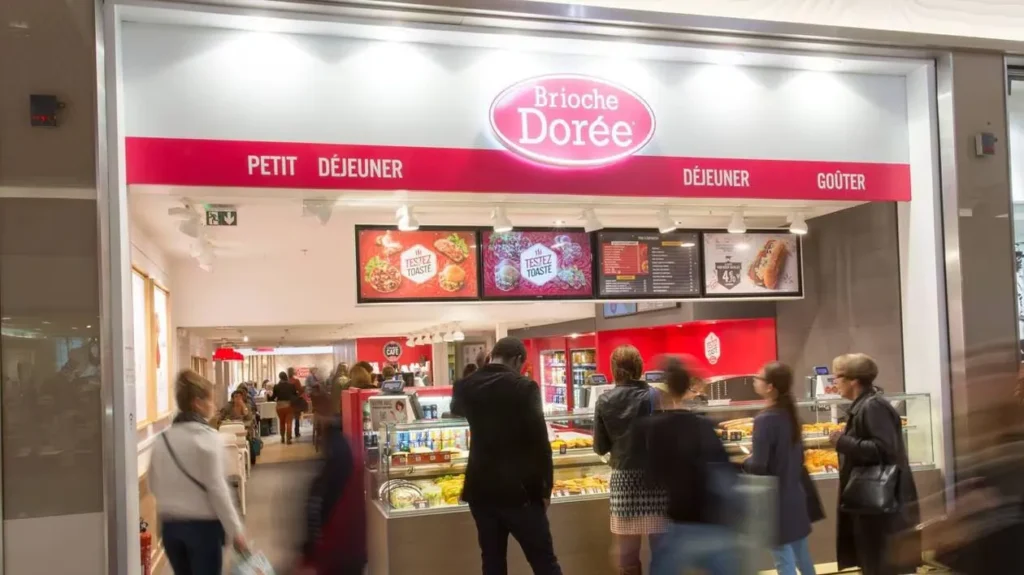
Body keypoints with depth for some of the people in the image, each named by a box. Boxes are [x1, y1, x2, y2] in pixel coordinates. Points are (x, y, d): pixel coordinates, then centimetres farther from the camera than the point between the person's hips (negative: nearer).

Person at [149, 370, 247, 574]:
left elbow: (155, 485, 12)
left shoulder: (162, 440, 5)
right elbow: (217, 489, -16)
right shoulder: (207, 437, -13)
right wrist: (235, 530, -12)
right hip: (202, 525, -6)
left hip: (170, 525, 6)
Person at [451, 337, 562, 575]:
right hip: (519, 489, -5)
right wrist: (545, 489, -4)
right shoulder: (524, 387, -13)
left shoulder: (465, 386, 2)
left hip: (481, 488, 5)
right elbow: (540, 442, -14)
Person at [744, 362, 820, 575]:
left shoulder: (765, 419, -21)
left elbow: (758, 466, -22)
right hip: (795, 495, 8)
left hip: (775, 499, -8)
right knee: (801, 554, 18)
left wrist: (738, 463, -3)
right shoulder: (790, 414, 4)